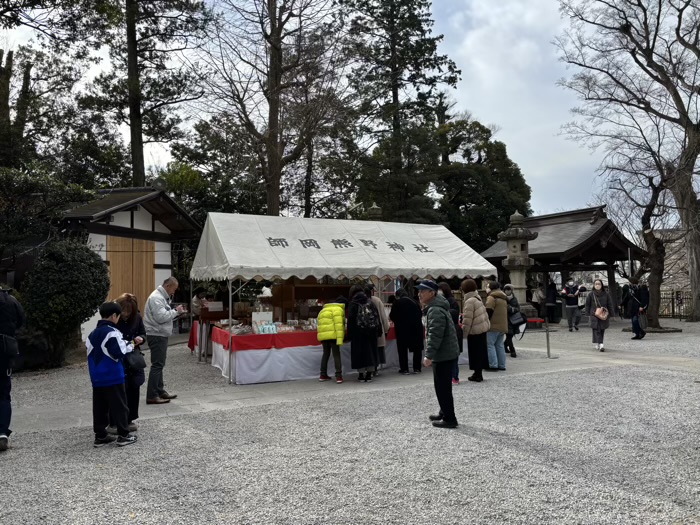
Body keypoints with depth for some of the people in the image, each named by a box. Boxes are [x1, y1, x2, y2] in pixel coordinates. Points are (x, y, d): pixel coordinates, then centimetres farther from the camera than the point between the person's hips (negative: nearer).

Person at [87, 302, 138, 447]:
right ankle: (123, 435, 6)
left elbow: (90, 354, 14)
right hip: (113, 377, -8)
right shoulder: (112, 332, -17)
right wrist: (129, 347, -5)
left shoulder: (92, 334, 10)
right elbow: (119, 353, -22)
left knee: (99, 407, 13)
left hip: (97, 378, 8)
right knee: (119, 406, 2)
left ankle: (100, 436, 19)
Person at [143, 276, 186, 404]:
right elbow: (161, 317, -25)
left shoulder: (161, 297, 16)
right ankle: (151, 396, -4)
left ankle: (159, 391, 26)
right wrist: (176, 311, -14)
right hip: (156, 335, -11)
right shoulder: (156, 297, -17)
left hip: (160, 335, 11)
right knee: (157, 365, -8)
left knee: (159, 364, 16)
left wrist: (176, 312, 5)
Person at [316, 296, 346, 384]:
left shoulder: (323, 310, 25)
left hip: (322, 335, 7)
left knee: (325, 354, 18)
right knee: (336, 354, -1)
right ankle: (338, 376, -7)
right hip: (333, 335, -7)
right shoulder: (338, 309, -3)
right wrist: (339, 338, -18)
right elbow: (338, 324, -14)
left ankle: (323, 375, 21)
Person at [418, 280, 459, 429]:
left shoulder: (435, 310, -20)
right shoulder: (434, 307, 16)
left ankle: (449, 419, 4)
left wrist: (429, 355, -26)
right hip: (447, 354, 11)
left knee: (442, 388, -3)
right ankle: (444, 413, 32)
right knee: (443, 386, 20)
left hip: (444, 356, -11)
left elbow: (435, 335, -26)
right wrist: (431, 354, 24)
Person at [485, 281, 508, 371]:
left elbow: (488, 312, -17)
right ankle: (501, 365, 14)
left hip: (493, 326, -9)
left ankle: (493, 365, -7)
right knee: (500, 345, 13)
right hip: (503, 326, 9)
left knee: (490, 344, -4)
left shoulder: (491, 297, -10)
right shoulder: (503, 298, 20)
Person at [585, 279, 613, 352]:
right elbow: (587, 304, 6)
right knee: (597, 330, -12)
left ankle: (597, 343, 24)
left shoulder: (606, 294, 1)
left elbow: (609, 305, 6)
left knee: (602, 330, 9)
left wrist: (610, 314, 4)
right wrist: (588, 314, 3)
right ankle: (601, 344, -18)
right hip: (594, 315, -2)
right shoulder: (591, 295, -1)